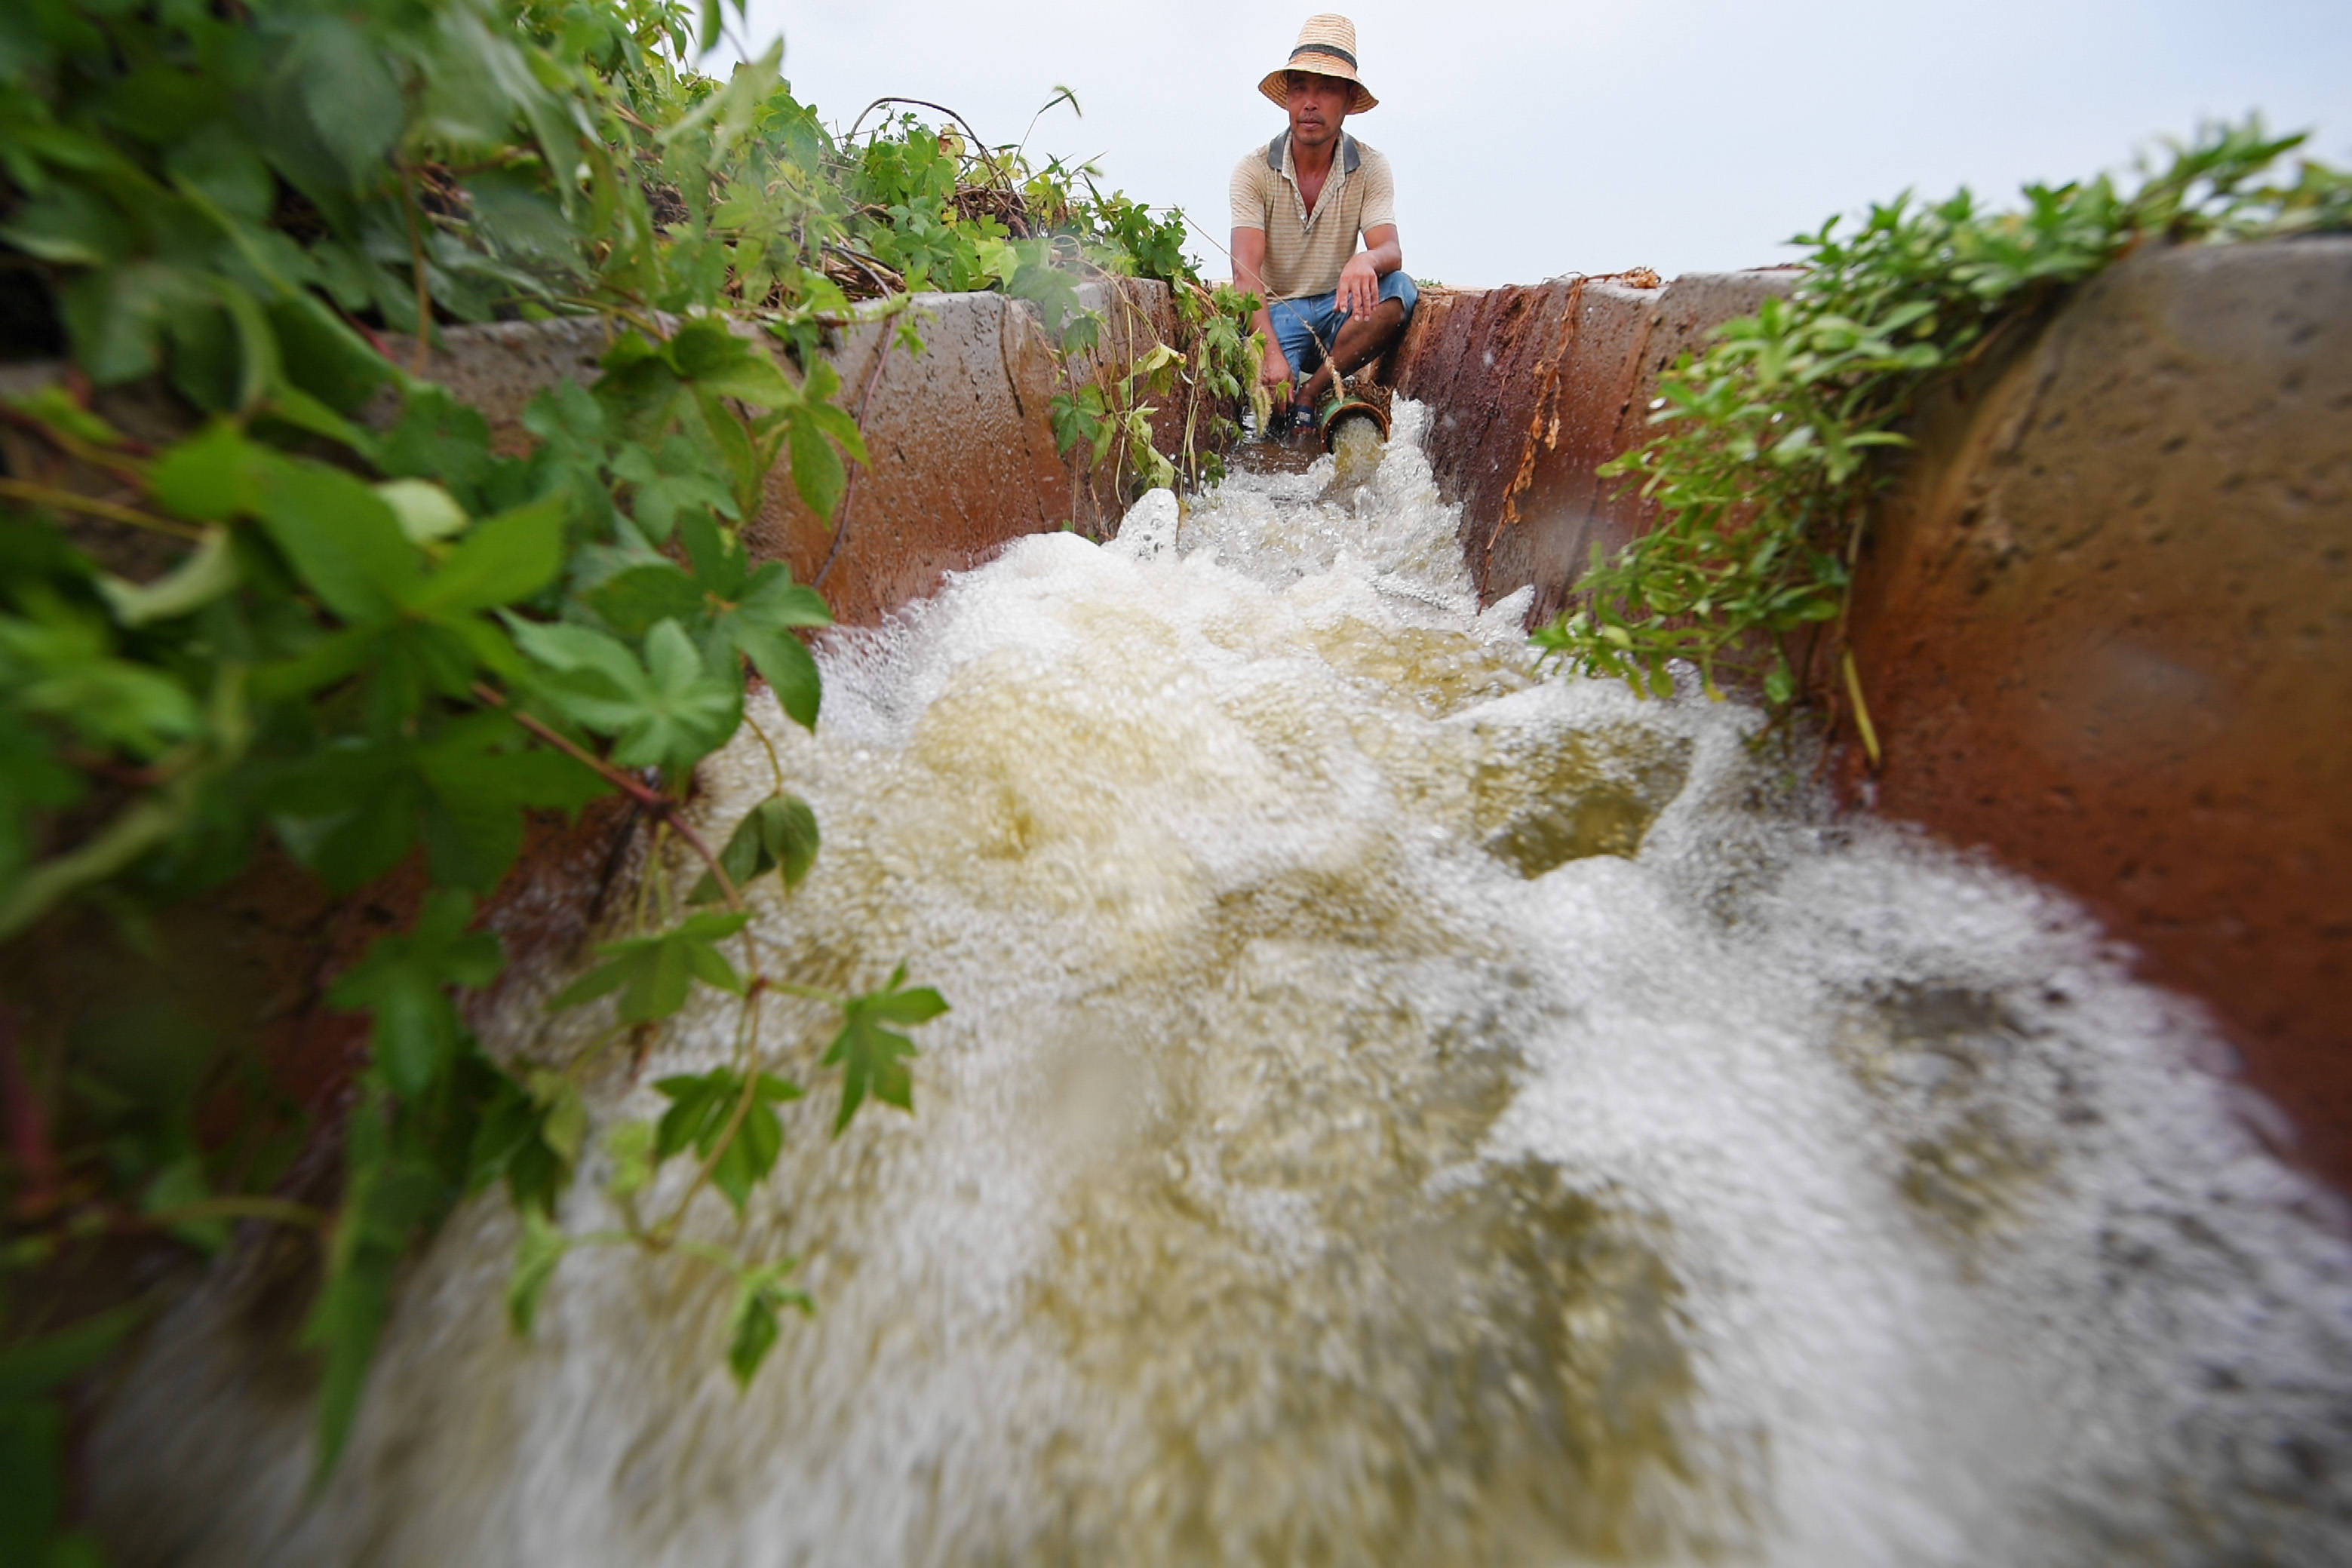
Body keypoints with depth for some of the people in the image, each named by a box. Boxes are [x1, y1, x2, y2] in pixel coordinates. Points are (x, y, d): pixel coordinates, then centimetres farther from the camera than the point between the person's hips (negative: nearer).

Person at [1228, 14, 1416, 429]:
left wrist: (1366, 260, -41)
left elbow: (1391, 252, -13)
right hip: (1276, 311, -2)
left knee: (1398, 291, -28)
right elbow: (1245, 273, -17)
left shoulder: (1370, 168, -1)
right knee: (1271, 401, -31)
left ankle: (1310, 395, -19)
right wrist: (1270, 352, -34)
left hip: (1338, 309, 3)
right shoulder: (1254, 169, -6)